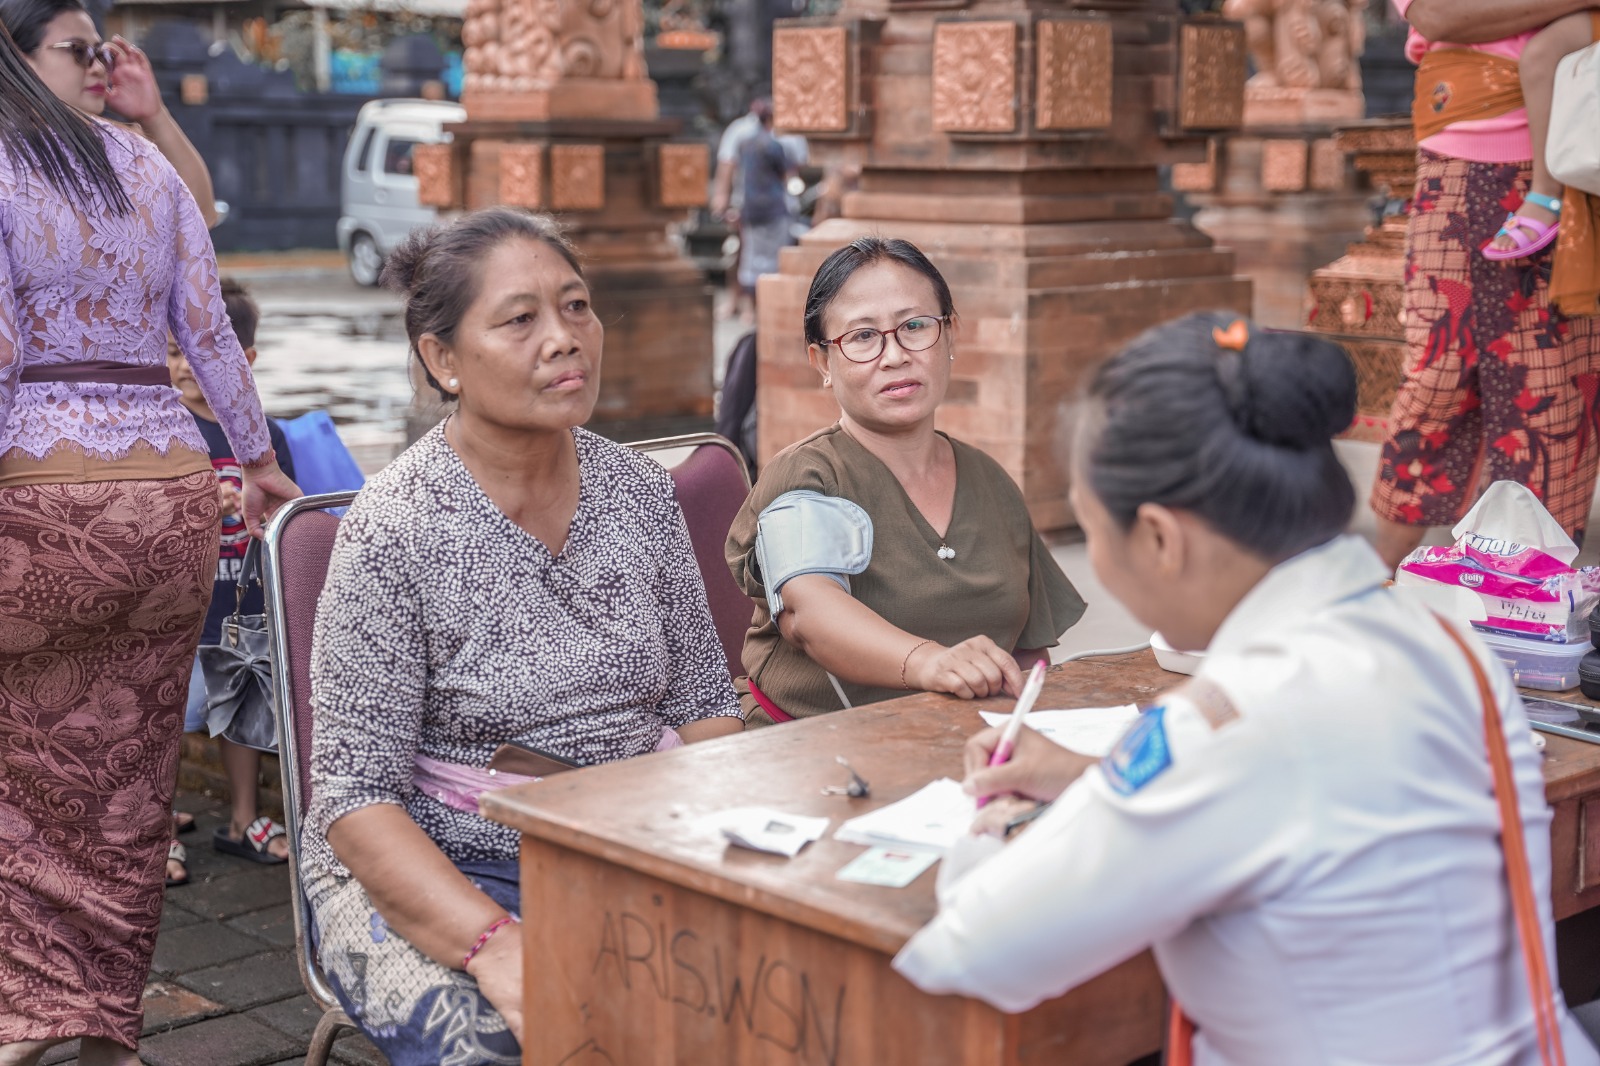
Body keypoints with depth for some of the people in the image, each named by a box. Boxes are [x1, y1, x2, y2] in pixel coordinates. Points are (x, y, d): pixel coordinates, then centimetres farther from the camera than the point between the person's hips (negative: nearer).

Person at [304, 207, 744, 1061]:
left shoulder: (641, 493, 5)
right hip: (425, 876, -5)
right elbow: (356, 797, -13)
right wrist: (494, 943, -27)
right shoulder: (394, 531, -11)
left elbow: (703, 709, 10)